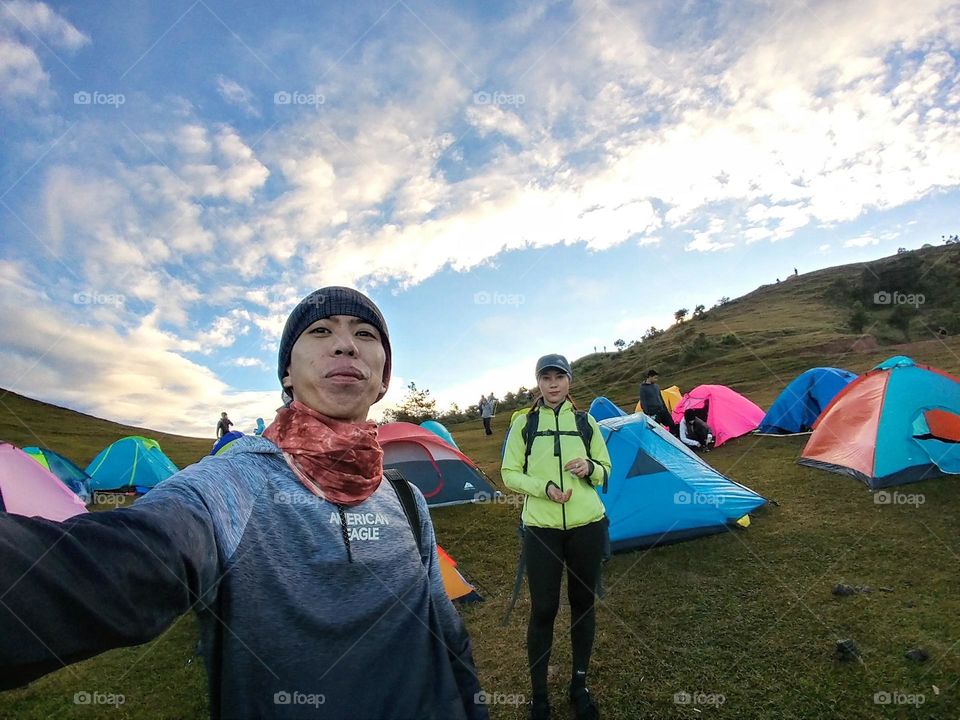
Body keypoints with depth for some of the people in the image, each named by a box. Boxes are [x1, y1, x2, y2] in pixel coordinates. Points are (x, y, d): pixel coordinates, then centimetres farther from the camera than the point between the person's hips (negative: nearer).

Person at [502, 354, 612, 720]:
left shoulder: (585, 421, 3)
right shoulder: (524, 424, -2)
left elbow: (605, 471, 9)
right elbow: (509, 474, -1)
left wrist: (589, 468, -14)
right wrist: (544, 488, -17)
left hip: (587, 526, 2)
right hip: (541, 529, -2)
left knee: (583, 603, 13)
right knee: (543, 609, 3)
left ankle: (579, 685, 34)